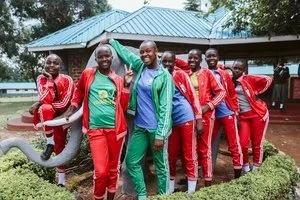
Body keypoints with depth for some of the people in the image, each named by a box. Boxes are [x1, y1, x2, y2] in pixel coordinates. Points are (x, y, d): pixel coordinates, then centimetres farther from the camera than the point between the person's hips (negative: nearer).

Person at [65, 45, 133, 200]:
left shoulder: (118, 80, 7)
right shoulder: (87, 74, 4)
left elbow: (123, 107, 2)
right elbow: (79, 91, 21)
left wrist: (126, 84, -4)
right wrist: (73, 107, 14)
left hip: (115, 128, 2)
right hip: (95, 129, -2)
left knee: (113, 167, 14)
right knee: (100, 171, -6)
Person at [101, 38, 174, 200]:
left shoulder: (164, 76, -10)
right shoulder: (140, 67, 6)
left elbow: (166, 107, -13)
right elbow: (125, 53, 24)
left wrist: (160, 135, -16)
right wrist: (110, 41, 30)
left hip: (156, 128, -6)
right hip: (140, 126, 6)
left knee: (161, 165, 8)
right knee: (131, 161, 11)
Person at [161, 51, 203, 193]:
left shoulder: (181, 74, -3)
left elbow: (193, 96, -4)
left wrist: (199, 120, -8)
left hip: (186, 118, -3)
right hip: (170, 121, 4)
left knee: (189, 153, 5)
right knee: (171, 154, 12)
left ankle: (191, 189, 18)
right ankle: (170, 187, 30)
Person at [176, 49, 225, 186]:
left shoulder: (207, 73, -1)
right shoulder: (185, 74, 8)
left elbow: (221, 92, -4)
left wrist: (208, 106, -13)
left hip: (205, 114, -3)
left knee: (204, 148, 2)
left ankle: (208, 181, 13)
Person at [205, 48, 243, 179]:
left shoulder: (225, 74, 4)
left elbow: (232, 93, 7)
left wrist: (235, 109, 3)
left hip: (227, 112, -1)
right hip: (211, 114, 1)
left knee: (234, 144, 2)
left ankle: (238, 176, 13)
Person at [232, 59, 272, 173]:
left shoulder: (248, 79, -5)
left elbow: (268, 80, -8)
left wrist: (257, 92, -6)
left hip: (258, 113, -2)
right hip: (242, 116, 2)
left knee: (257, 143, 7)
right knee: (242, 144, -2)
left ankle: (256, 167, 26)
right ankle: (245, 165, 24)